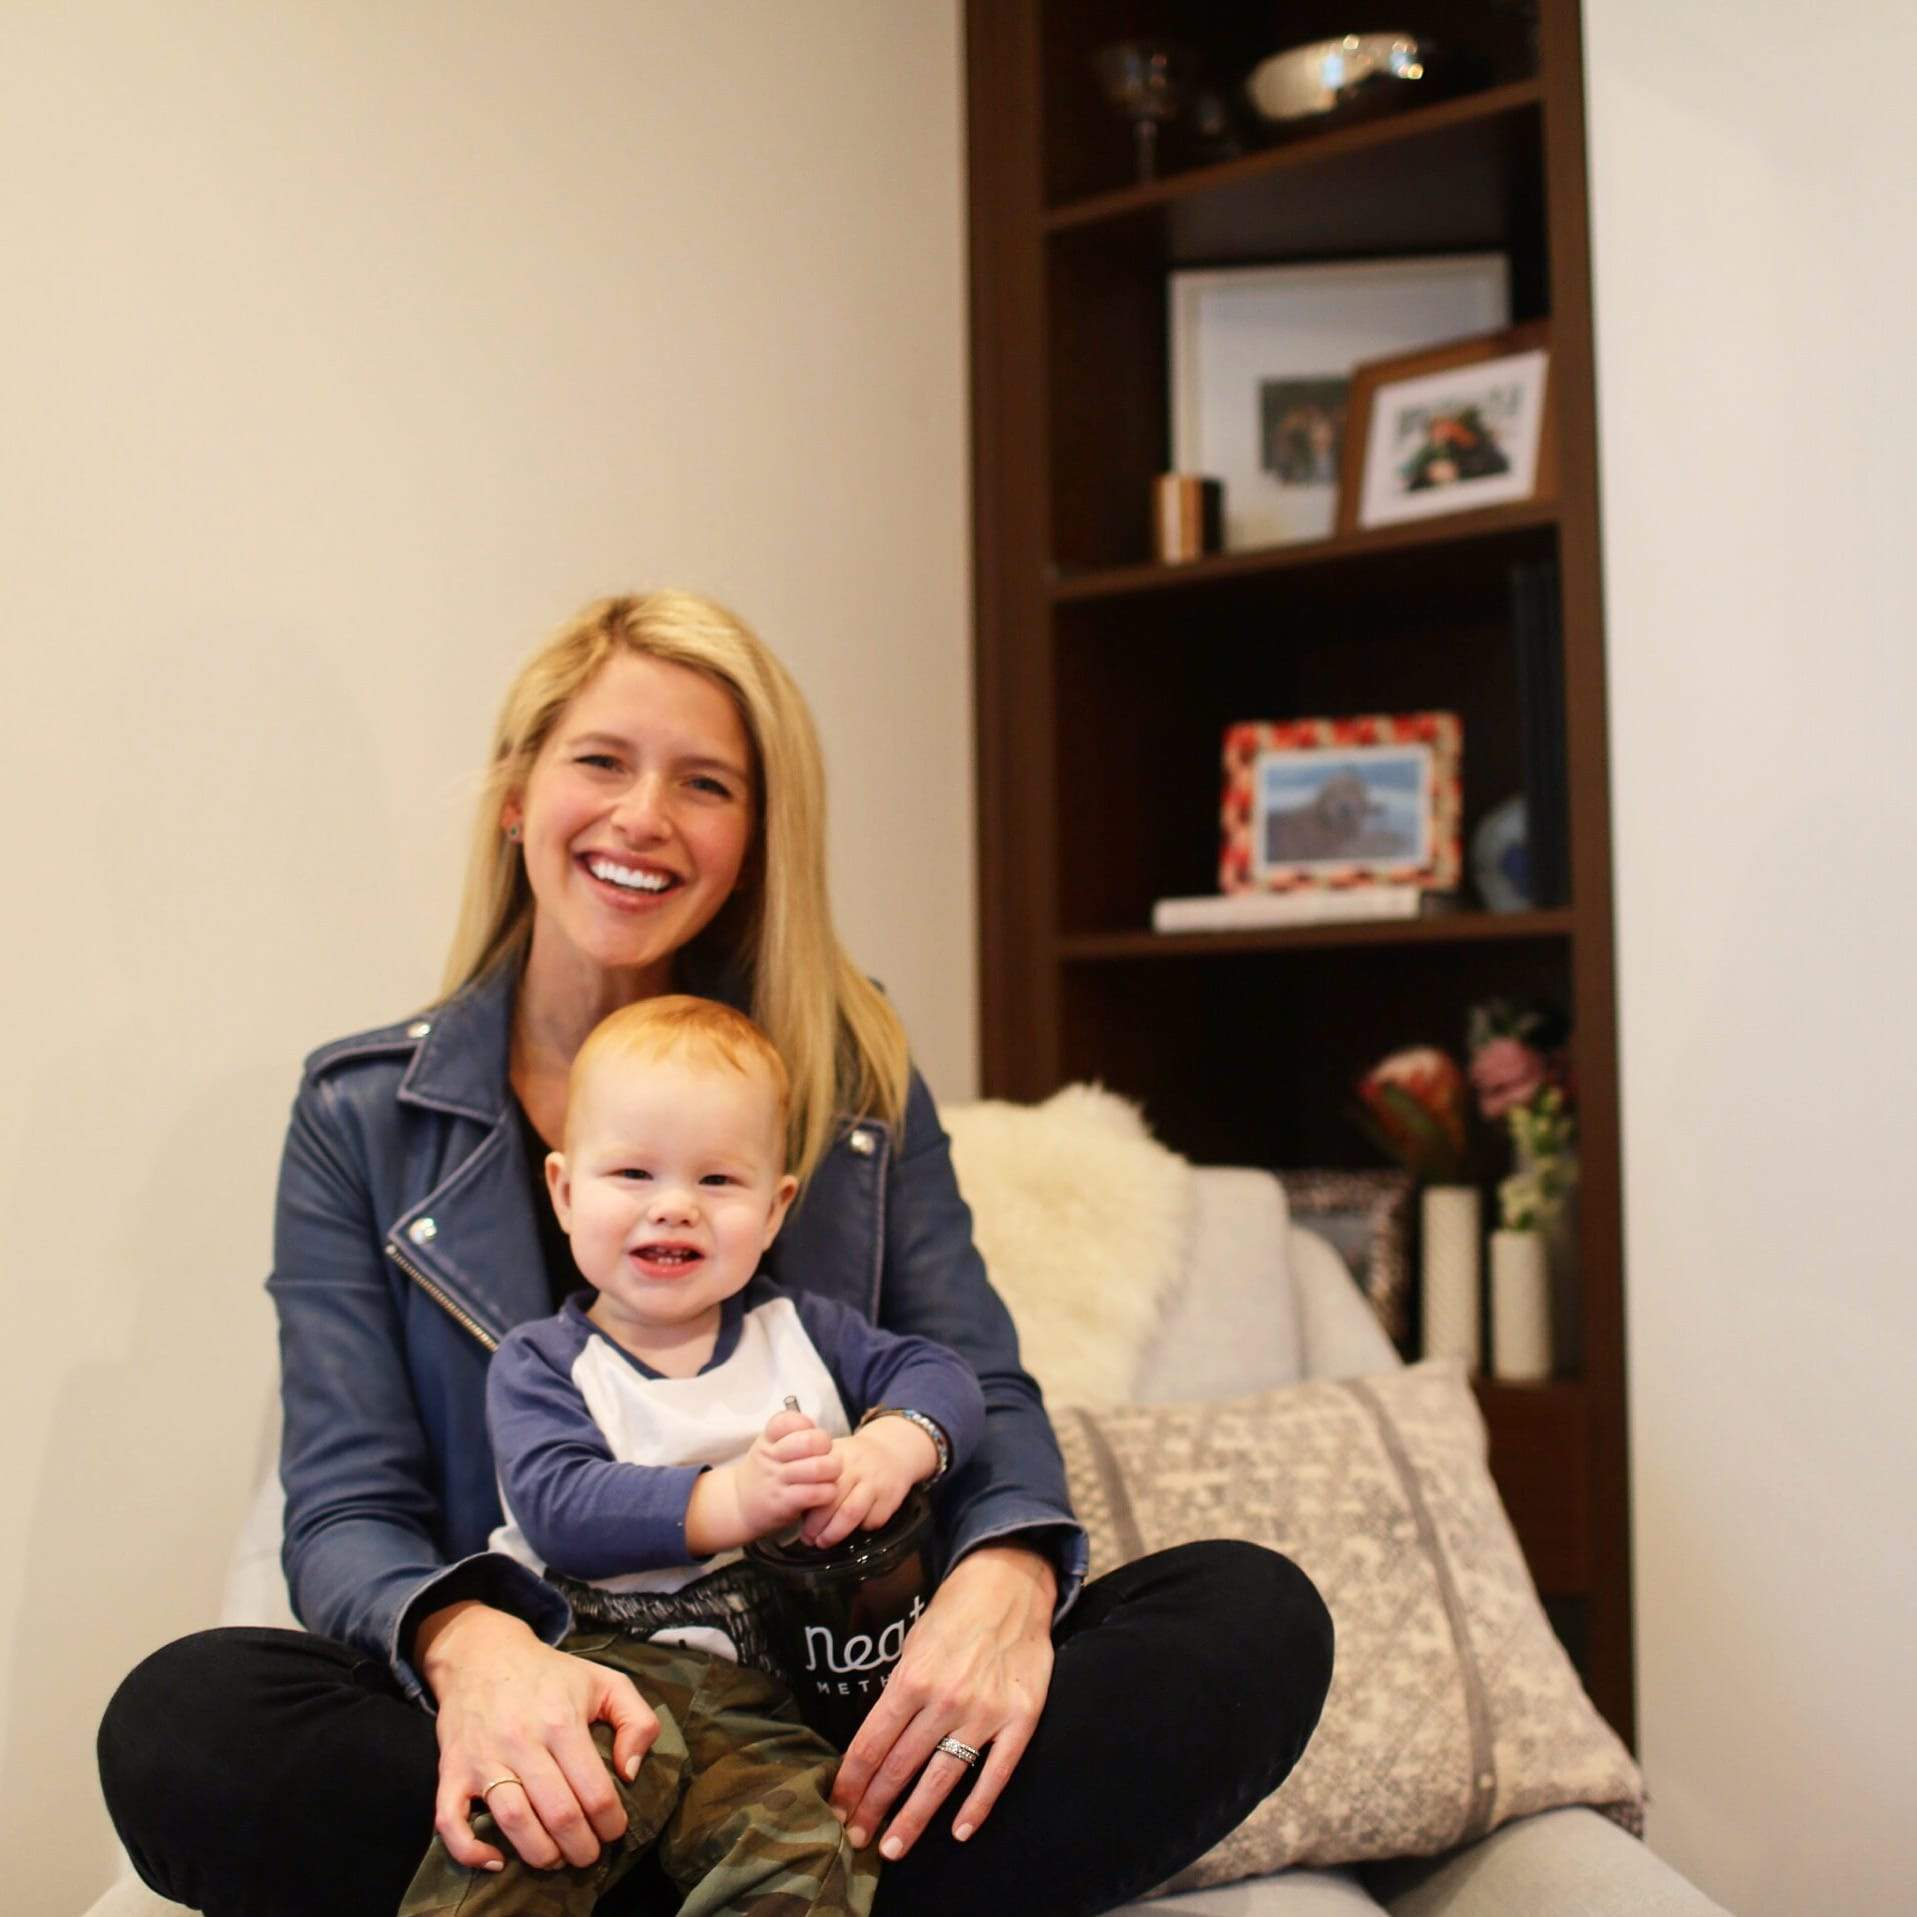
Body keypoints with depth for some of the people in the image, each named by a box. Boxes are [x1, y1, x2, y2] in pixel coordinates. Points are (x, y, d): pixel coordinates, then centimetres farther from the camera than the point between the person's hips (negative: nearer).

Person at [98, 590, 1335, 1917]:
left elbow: (982, 1394, 2)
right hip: (553, 1749, 0)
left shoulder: (854, 1081, 7)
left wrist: (1008, 1571, -22)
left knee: (1255, 1619, -21)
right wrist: (467, 1647, -28)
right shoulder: (363, 1116, 4)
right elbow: (348, 1514, -3)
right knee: (182, 1721, -31)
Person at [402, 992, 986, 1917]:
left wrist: (890, 1449, -11)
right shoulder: (540, 1364, 8)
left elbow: (944, 1376, 12)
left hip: (774, 1691, 3)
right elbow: (557, 1508, -8)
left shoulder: (802, 1331, 20)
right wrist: (731, 1499, -20)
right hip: (610, 1663, -2)